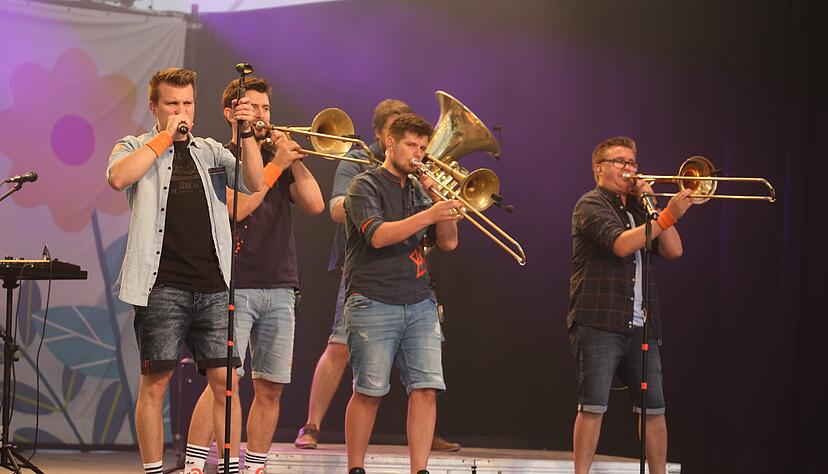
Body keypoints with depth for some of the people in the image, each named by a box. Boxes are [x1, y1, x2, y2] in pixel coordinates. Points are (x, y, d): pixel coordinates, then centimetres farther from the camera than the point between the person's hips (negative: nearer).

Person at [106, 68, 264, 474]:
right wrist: (165, 136, -11)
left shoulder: (211, 152, 16)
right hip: (161, 287, -3)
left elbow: (255, 183, 1)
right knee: (155, 381, -1)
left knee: (225, 381, 1)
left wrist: (246, 133, -12)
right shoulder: (135, 148, 7)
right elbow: (118, 178, -16)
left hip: (214, 287, 3)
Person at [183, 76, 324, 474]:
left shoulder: (278, 156, 17)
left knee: (270, 389, 3)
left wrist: (294, 159, -4)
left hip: (280, 288, 5)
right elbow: (235, 209, -13)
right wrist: (276, 165, -12)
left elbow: (315, 204, 4)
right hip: (235, 287, -5)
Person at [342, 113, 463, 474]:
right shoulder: (366, 186, 0)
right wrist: (429, 215, -24)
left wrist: (439, 196, -1)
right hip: (374, 304, -5)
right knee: (369, 391, -3)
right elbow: (378, 235, -17)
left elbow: (448, 242, 11)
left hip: (419, 305, 5)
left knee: (426, 389, -5)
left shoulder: (420, 191, 17)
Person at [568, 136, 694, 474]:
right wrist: (668, 215, -22)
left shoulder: (637, 209, 22)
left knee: (654, 408, 3)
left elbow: (673, 250, 10)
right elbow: (621, 244, -17)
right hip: (600, 322, -6)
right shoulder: (591, 205, 1)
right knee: (593, 406, -8)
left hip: (641, 326, 6)